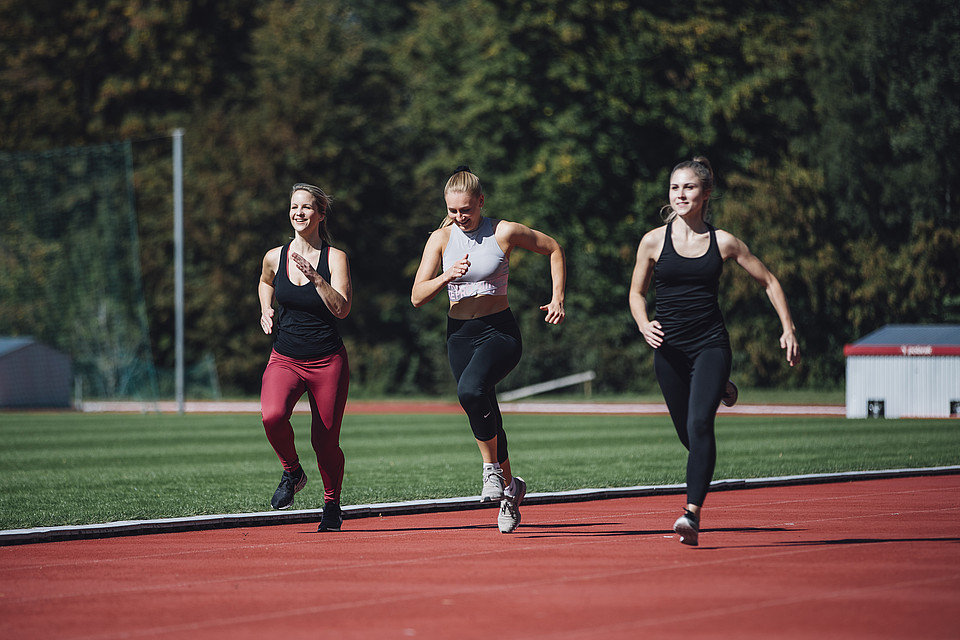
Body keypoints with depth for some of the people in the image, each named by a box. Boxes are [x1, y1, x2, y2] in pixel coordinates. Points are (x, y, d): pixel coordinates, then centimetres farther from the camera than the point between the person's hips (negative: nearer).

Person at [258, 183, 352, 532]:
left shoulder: (335, 258, -6)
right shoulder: (275, 257, 3)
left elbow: (341, 309, -16)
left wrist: (316, 277, -26)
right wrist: (266, 311, 9)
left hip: (327, 361, -2)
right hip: (284, 359, 2)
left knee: (326, 441, 2)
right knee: (273, 417, -27)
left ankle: (331, 504, 28)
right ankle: (291, 471, 2)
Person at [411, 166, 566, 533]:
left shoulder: (504, 233, -6)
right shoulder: (441, 239, 2)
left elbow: (553, 249, 8)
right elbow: (417, 297, -3)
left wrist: (557, 299, 0)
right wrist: (448, 276, -20)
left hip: (500, 332, -4)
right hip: (460, 335, 4)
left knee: (470, 390, -32)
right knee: (484, 416, 8)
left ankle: (492, 466, -14)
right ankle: (510, 486, 30)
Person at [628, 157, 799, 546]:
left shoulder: (723, 242, 0)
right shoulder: (654, 241, 1)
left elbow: (769, 282, 10)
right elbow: (637, 292, 13)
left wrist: (788, 329, 4)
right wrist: (644, 325, -7)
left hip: (711, 343, -2)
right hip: (669, 348, 2)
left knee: (699, 424, -22)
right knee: (688, 436, 13)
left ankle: (692, 514, -27)